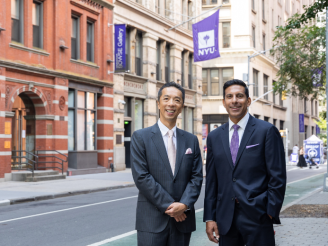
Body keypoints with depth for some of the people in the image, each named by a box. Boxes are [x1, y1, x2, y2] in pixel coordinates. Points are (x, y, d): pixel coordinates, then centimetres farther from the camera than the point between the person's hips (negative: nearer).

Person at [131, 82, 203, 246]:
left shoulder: (191, 140, 11)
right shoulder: (141, 137, 0)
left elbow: (197, 176, 6)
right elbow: (141, 177, -8)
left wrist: (184, 204, -11)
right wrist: (169, 206, -12)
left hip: (182, 219, 3)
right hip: (152, 221, -3)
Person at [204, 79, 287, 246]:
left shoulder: (267, 131, -2)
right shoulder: (214, 137, 11)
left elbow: (277, 177, -4)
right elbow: (211, 181, 11)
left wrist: (271, 214, -9)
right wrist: (210, 218, 6)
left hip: (257, 218, -3)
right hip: (225, 218, 4)